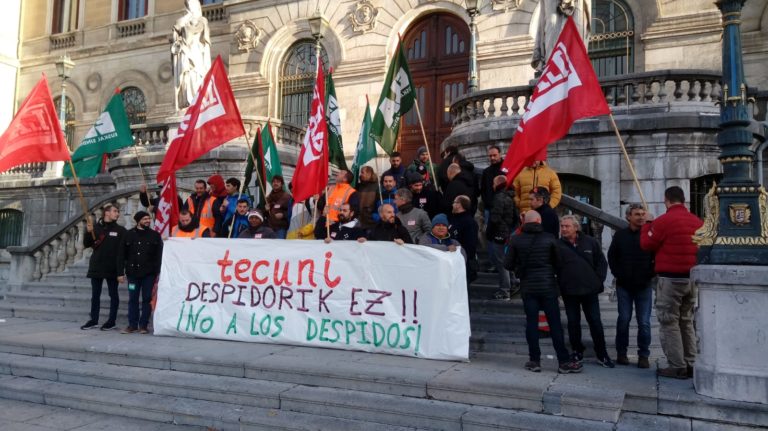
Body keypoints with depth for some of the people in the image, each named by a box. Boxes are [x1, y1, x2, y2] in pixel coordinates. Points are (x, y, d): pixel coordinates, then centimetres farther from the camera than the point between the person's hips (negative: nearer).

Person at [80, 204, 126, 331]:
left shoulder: (120, 230, 1)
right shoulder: (96, 227, 7)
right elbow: (86, 244, 6)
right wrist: (88, 232, -12)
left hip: (112, 268, -3)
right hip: (96, 267, 3)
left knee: (113, 294, 3)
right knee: (95, 295, 10)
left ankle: (111, 321, 10)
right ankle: (94, 320, 19)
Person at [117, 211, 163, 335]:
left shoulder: (155, 235, 3)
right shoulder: (129, 235, 5)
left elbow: (159, 256, -1)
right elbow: (121, 255, 4)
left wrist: (158, 273, -7)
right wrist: (121, 272, -2)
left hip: (149, 273, -1)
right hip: (133, 272, 1)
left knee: (147, 299, 3)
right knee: (133, 299, 6)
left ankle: (143, 325, 10)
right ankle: (132, 325, 15)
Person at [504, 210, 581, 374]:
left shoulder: (516, 240, -2)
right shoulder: (550, 238, -4)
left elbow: (508, 264, 0)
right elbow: (558, 262, 0)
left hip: (527, 287, 1)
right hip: (548, 286, -1)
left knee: (531, 323, 6)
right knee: (555, 324, 4)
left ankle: (534, 360, 9)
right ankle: (564, 361, 7)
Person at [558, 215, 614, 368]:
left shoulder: (590, 242, 1)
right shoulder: (558, 245, -3)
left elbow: (601, 262, 8)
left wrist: (599, 280, 0)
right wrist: (560, 284, -6)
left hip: (590, 290, 1)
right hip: (569, 292, 0)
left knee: (595, 322, 5)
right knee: (573, 323, 9)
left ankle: (602, 355, 16)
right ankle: (577, 352, 24)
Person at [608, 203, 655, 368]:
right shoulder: (620, 235, 4)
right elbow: (611, 256, 12)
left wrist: (651, 273, -5)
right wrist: (617, 273, 3)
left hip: (644, 286, -1)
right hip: (624, 286, 1)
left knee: (644, 322, 0)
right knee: (623, 319, 6)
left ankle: (643, 355, 10)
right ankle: (621, 353, 16)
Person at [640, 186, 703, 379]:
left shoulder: (663, 221, -13)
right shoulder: (698, 222, 6)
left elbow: (646, 244, -4)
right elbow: (703, 249, 17)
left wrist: (647, 225, 13)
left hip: (671, 278, -6)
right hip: (693, 278, 7)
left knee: (669, 322, 1)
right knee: (687, 322, 17)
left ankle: (677, 367, 1)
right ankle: (691, 365, 21)